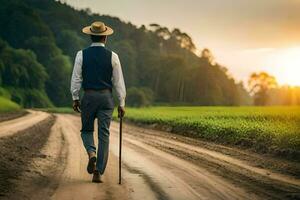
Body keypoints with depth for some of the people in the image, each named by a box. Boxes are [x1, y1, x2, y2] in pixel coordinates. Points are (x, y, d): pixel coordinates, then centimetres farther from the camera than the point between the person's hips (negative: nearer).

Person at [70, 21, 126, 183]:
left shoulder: (82, 55, -2)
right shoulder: (112, 56, -2)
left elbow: (76, 78, 0)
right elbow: (118, 82, 1)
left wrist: (75, 98, 10)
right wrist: (121, 104, 7)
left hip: (88, 97, 0)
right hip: (106, 97, 0)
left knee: (87, 130, 19)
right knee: (104, 135, 4)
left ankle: (91, 153, -11)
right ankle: (98, 173, 3)